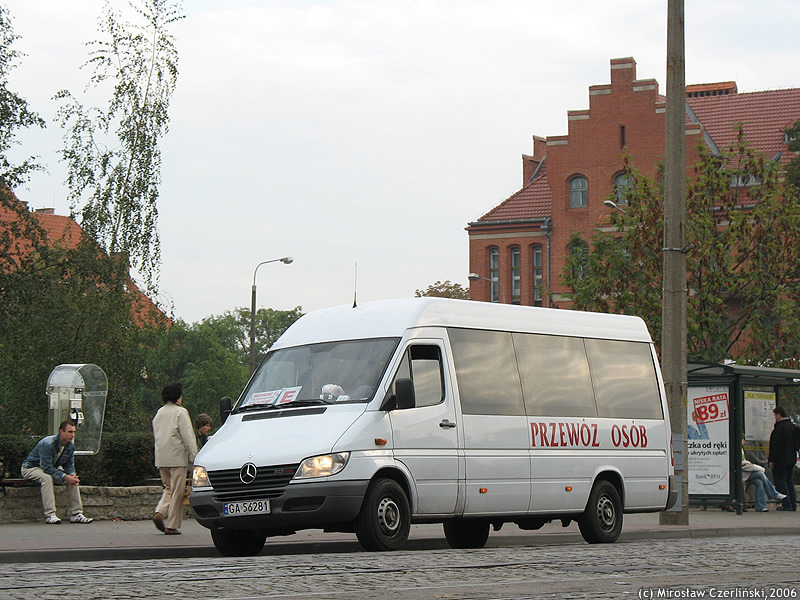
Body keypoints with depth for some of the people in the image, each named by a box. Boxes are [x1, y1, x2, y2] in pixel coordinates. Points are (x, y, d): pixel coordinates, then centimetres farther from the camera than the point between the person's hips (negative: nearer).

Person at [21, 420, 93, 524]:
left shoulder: (70, 446, -5)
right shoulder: (48, 444, -31)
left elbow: (69, 465, 3)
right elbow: (46, 467, -34)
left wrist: (72, 475, -21)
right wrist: (65, 477, -38)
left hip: (53, 468, 7)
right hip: (32, 468, -7)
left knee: (73, 479, -11)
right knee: (47, 478, -38)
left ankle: (76, 514, -10)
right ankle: (50, 515, -40)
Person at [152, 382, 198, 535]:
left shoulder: (159, 413, 14)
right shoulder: (180, 412, -8)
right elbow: (187, 436, -12)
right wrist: (194, 456, -9)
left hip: (160, 458, 7)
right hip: (177, 457, -7)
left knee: (169, 488, 19)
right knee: (177, 491, -2)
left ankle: (160, 513, -3)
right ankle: (172, 526, -4)